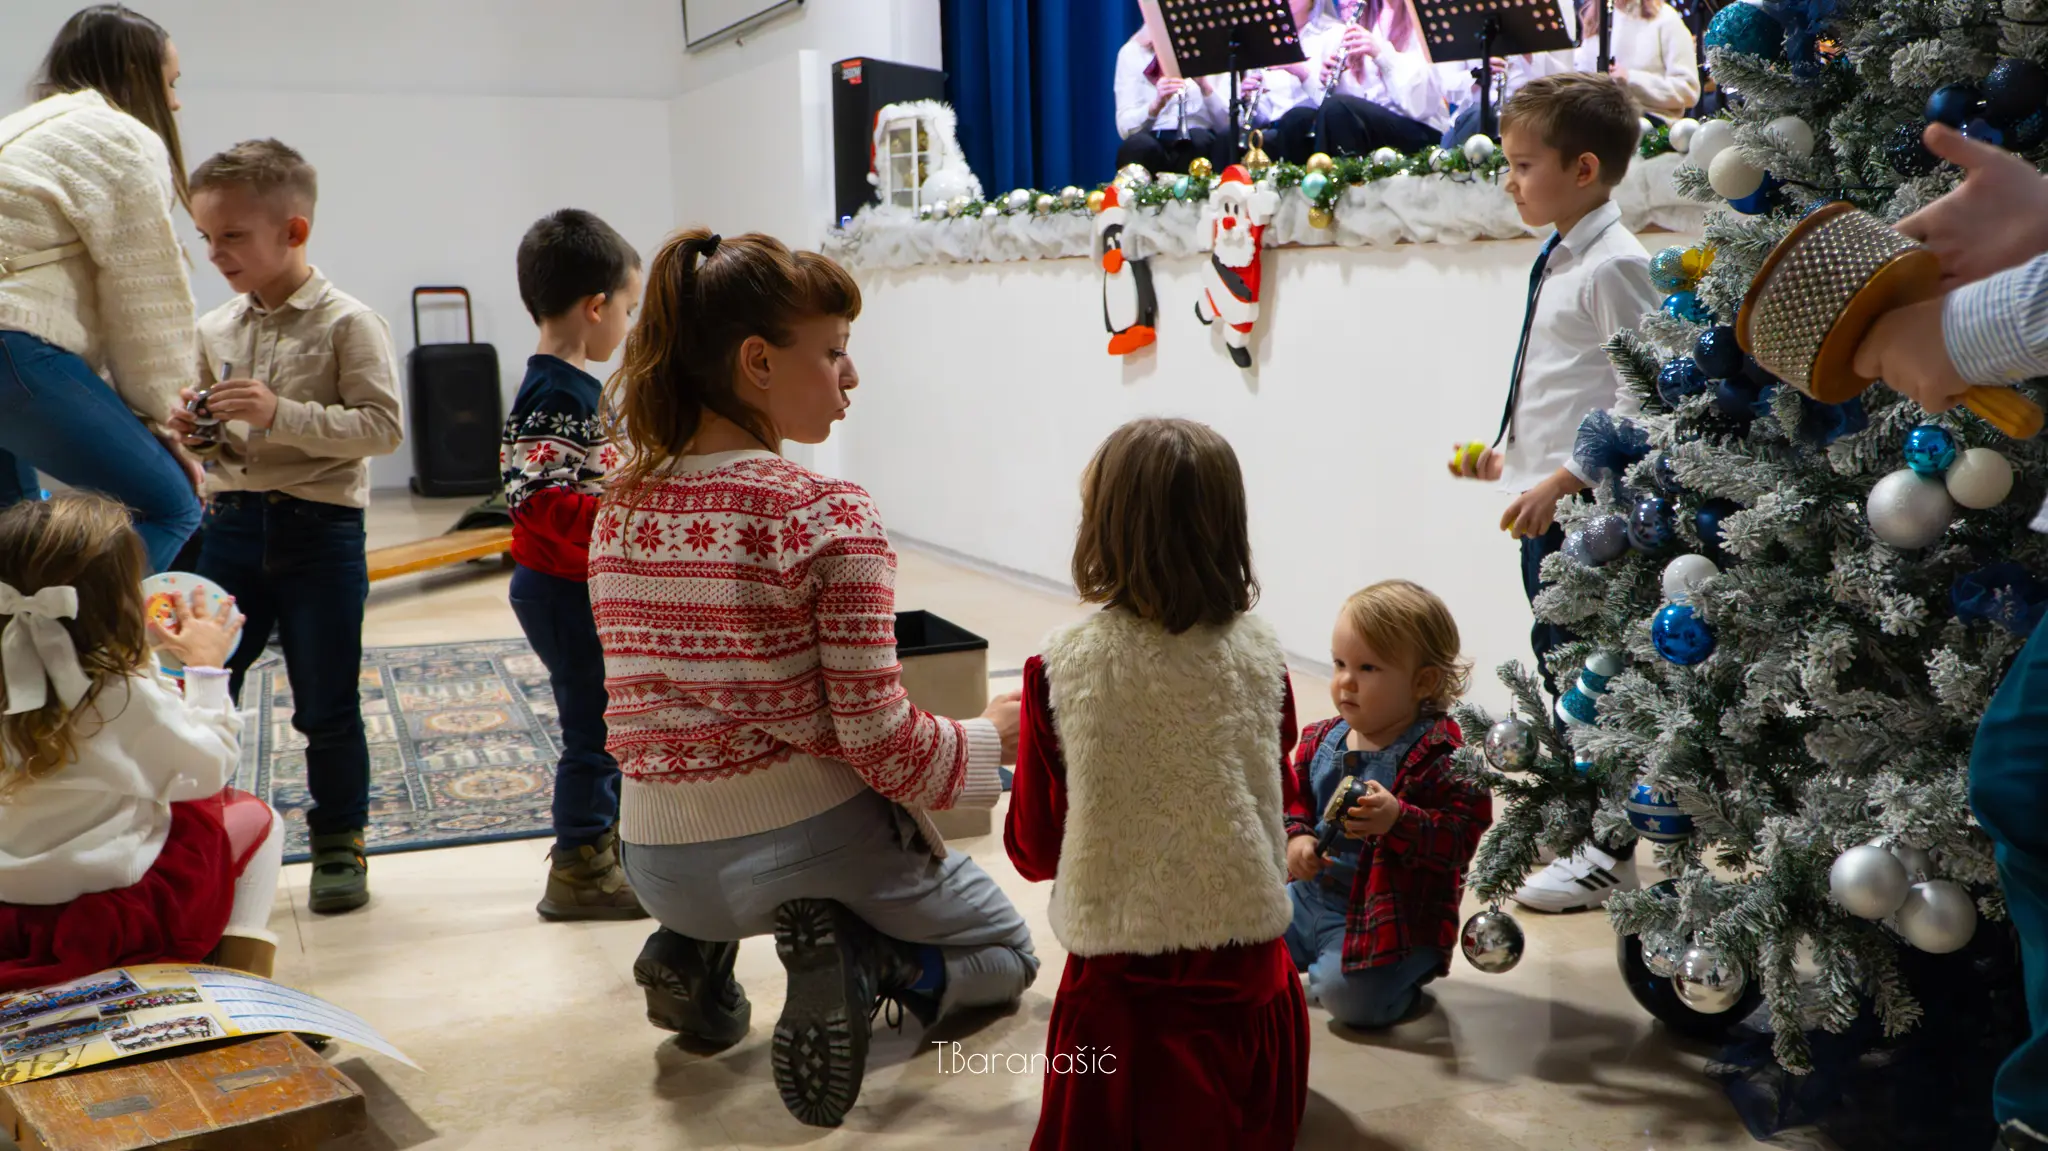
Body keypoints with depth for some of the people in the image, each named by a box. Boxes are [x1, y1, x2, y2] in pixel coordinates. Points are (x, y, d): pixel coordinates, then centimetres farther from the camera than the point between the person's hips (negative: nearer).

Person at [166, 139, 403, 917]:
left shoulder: (347, 324, -8)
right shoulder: (214, 332, 8)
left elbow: (383, 427, -16)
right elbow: (218, 447, 17)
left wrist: (283, 414, -24)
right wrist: (194, 432, -6)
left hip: (320, 530, -4)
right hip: (231, 524, 5)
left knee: (327, 706, 5)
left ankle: (339, 844, 21)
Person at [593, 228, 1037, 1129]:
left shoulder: (619, 511, 0)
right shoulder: (831, 520, -19)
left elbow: (658, 699, 10)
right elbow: (881, 745, -17)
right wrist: (995, 735, 1)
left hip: (661, 865, 6)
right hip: (812, 841, -6)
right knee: (1005, 949, 22)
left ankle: (694, 952, 14)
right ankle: (867, 967, -8)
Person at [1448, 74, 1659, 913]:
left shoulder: (1614, 265, -14)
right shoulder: (1558, 263, 14)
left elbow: (1638, 395, -19)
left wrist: (1567, 477, -21)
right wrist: (1509, 452, 14)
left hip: (1584, 505, -9)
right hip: (1544, 502, 9)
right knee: (1559, 664, 16)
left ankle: (1609, 853, 9)